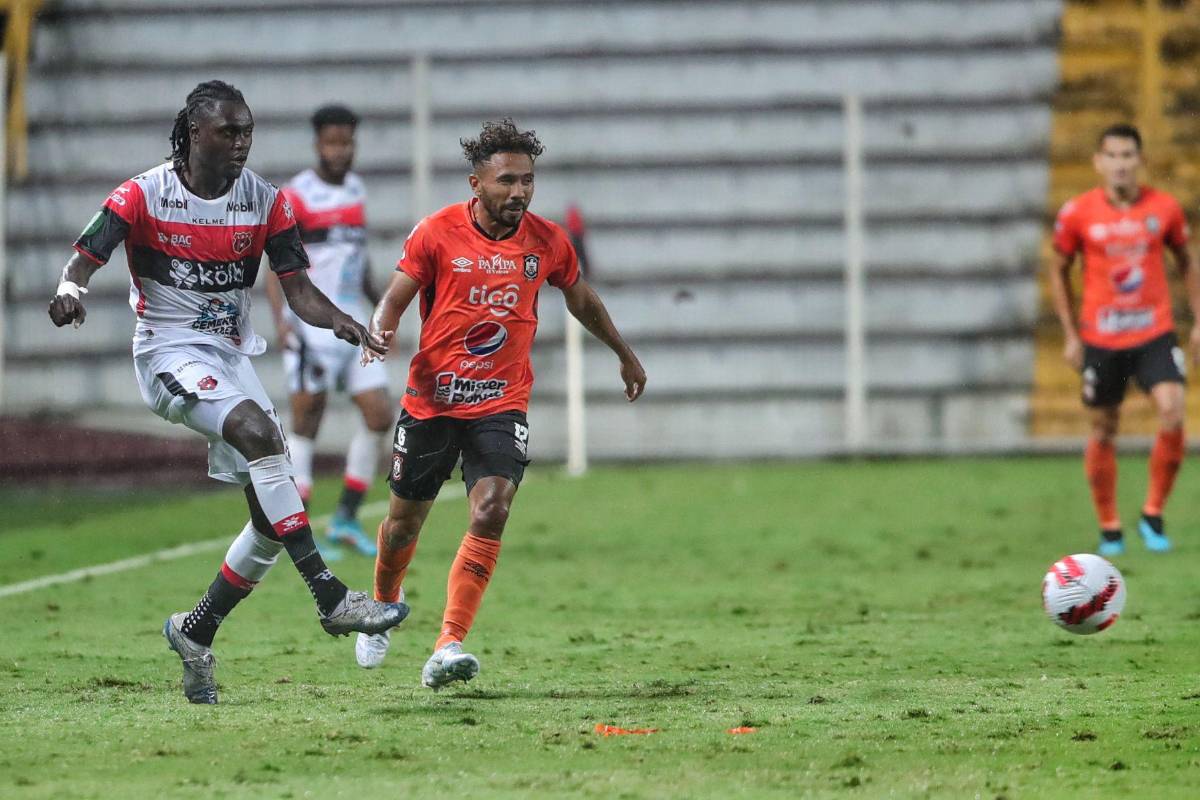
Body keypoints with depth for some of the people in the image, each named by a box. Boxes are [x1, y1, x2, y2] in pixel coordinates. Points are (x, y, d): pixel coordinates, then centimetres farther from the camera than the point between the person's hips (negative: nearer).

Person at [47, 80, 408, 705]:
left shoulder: (265, 202, 2)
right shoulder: (143, 196, -8)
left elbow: (297, 289, 0)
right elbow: (85, 258, -13)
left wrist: (342, 323, -20)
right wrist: (70, 290, -37)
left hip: (231, 356, 6)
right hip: (169, 352, -6)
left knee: (273, 516, -1)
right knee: (257, 431, -32)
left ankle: (196, 632, 20)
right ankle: (329, 597, -34)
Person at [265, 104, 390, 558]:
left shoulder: (355, 189, 14)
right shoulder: (296, 196, -9)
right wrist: (280, 317, -27)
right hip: (311, 327, -7)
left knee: (380, 417, 1)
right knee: (307, 422, -5)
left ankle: (346, 521, 12)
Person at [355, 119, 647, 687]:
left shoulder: (547, 241, -1)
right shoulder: (437, 234, -8)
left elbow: (582, 300, 18)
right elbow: (395, 300, -4)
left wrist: (625, 354, 30)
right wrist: (379, 335, -28)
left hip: (501, 405, 1)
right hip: (431, 401, -1)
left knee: (491, 513, -20)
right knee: (404, 521, 11)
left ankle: (448, 647, -23)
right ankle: (382, 609, 43)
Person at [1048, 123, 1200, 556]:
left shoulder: (1164, 208, -1)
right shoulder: (1077, 213, -4)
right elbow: (1059, 272, 8)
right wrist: (1071, 336, 3)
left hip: (1155, 332, 0)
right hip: (1101, 338, 0)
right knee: (1103, 431, 4)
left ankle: (1153, 515, -4)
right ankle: (1109, 529, 19)